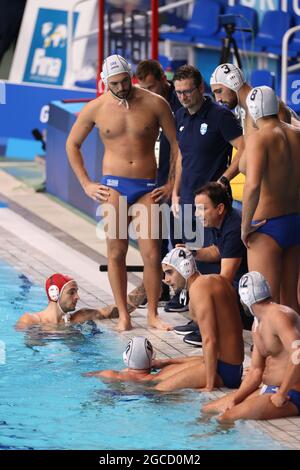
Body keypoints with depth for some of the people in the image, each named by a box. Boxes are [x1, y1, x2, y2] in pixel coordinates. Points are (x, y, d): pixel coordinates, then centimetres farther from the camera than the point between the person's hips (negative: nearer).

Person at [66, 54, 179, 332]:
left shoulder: (155, 104, -2)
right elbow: (72, 144, 13)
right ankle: (123, 316, 6)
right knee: (116, 252, 0)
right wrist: (86, 184, 7)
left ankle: (153, 315, 8)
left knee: (152, 254, -4)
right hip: (114, 185, 1)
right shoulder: (96, 108, 1)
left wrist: (172, 184, 2)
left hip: (147, 187, 0)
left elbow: (176, 143, 5)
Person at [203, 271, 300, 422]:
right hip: (268, 390, 10)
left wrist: (281, 396, -25)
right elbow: (255, 371, 18)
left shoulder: (278, 316, -17)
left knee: (226, 418, -26)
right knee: (207, 409, 9)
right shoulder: (257, 324, 16)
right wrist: (234, 399, 5)